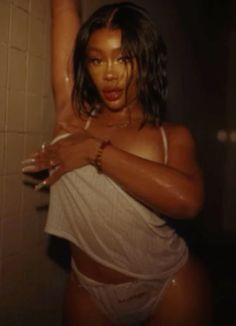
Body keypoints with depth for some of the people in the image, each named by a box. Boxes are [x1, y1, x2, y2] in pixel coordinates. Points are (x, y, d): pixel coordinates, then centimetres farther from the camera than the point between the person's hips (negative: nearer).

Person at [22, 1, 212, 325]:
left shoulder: (173, 135, -5)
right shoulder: (73, 115, -5)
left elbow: (188, 200, -25)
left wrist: (97, 151, -23)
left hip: (172, 288, 0)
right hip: (88, 293, 1)